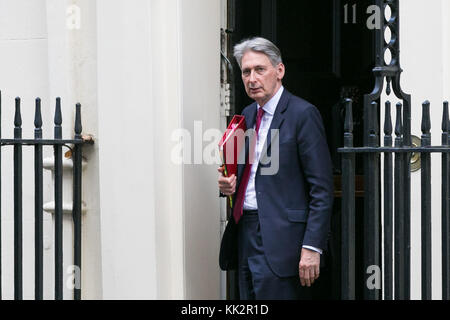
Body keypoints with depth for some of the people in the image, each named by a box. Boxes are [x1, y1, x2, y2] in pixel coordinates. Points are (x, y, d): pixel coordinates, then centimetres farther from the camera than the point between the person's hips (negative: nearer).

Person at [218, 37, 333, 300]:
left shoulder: (303, 114, -9)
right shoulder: (247, 115, 16)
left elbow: (322, 188, -12)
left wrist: (312, 247, -18)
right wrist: (229, 183, 3)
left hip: (280, 241, -7)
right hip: (247, 236, 8)